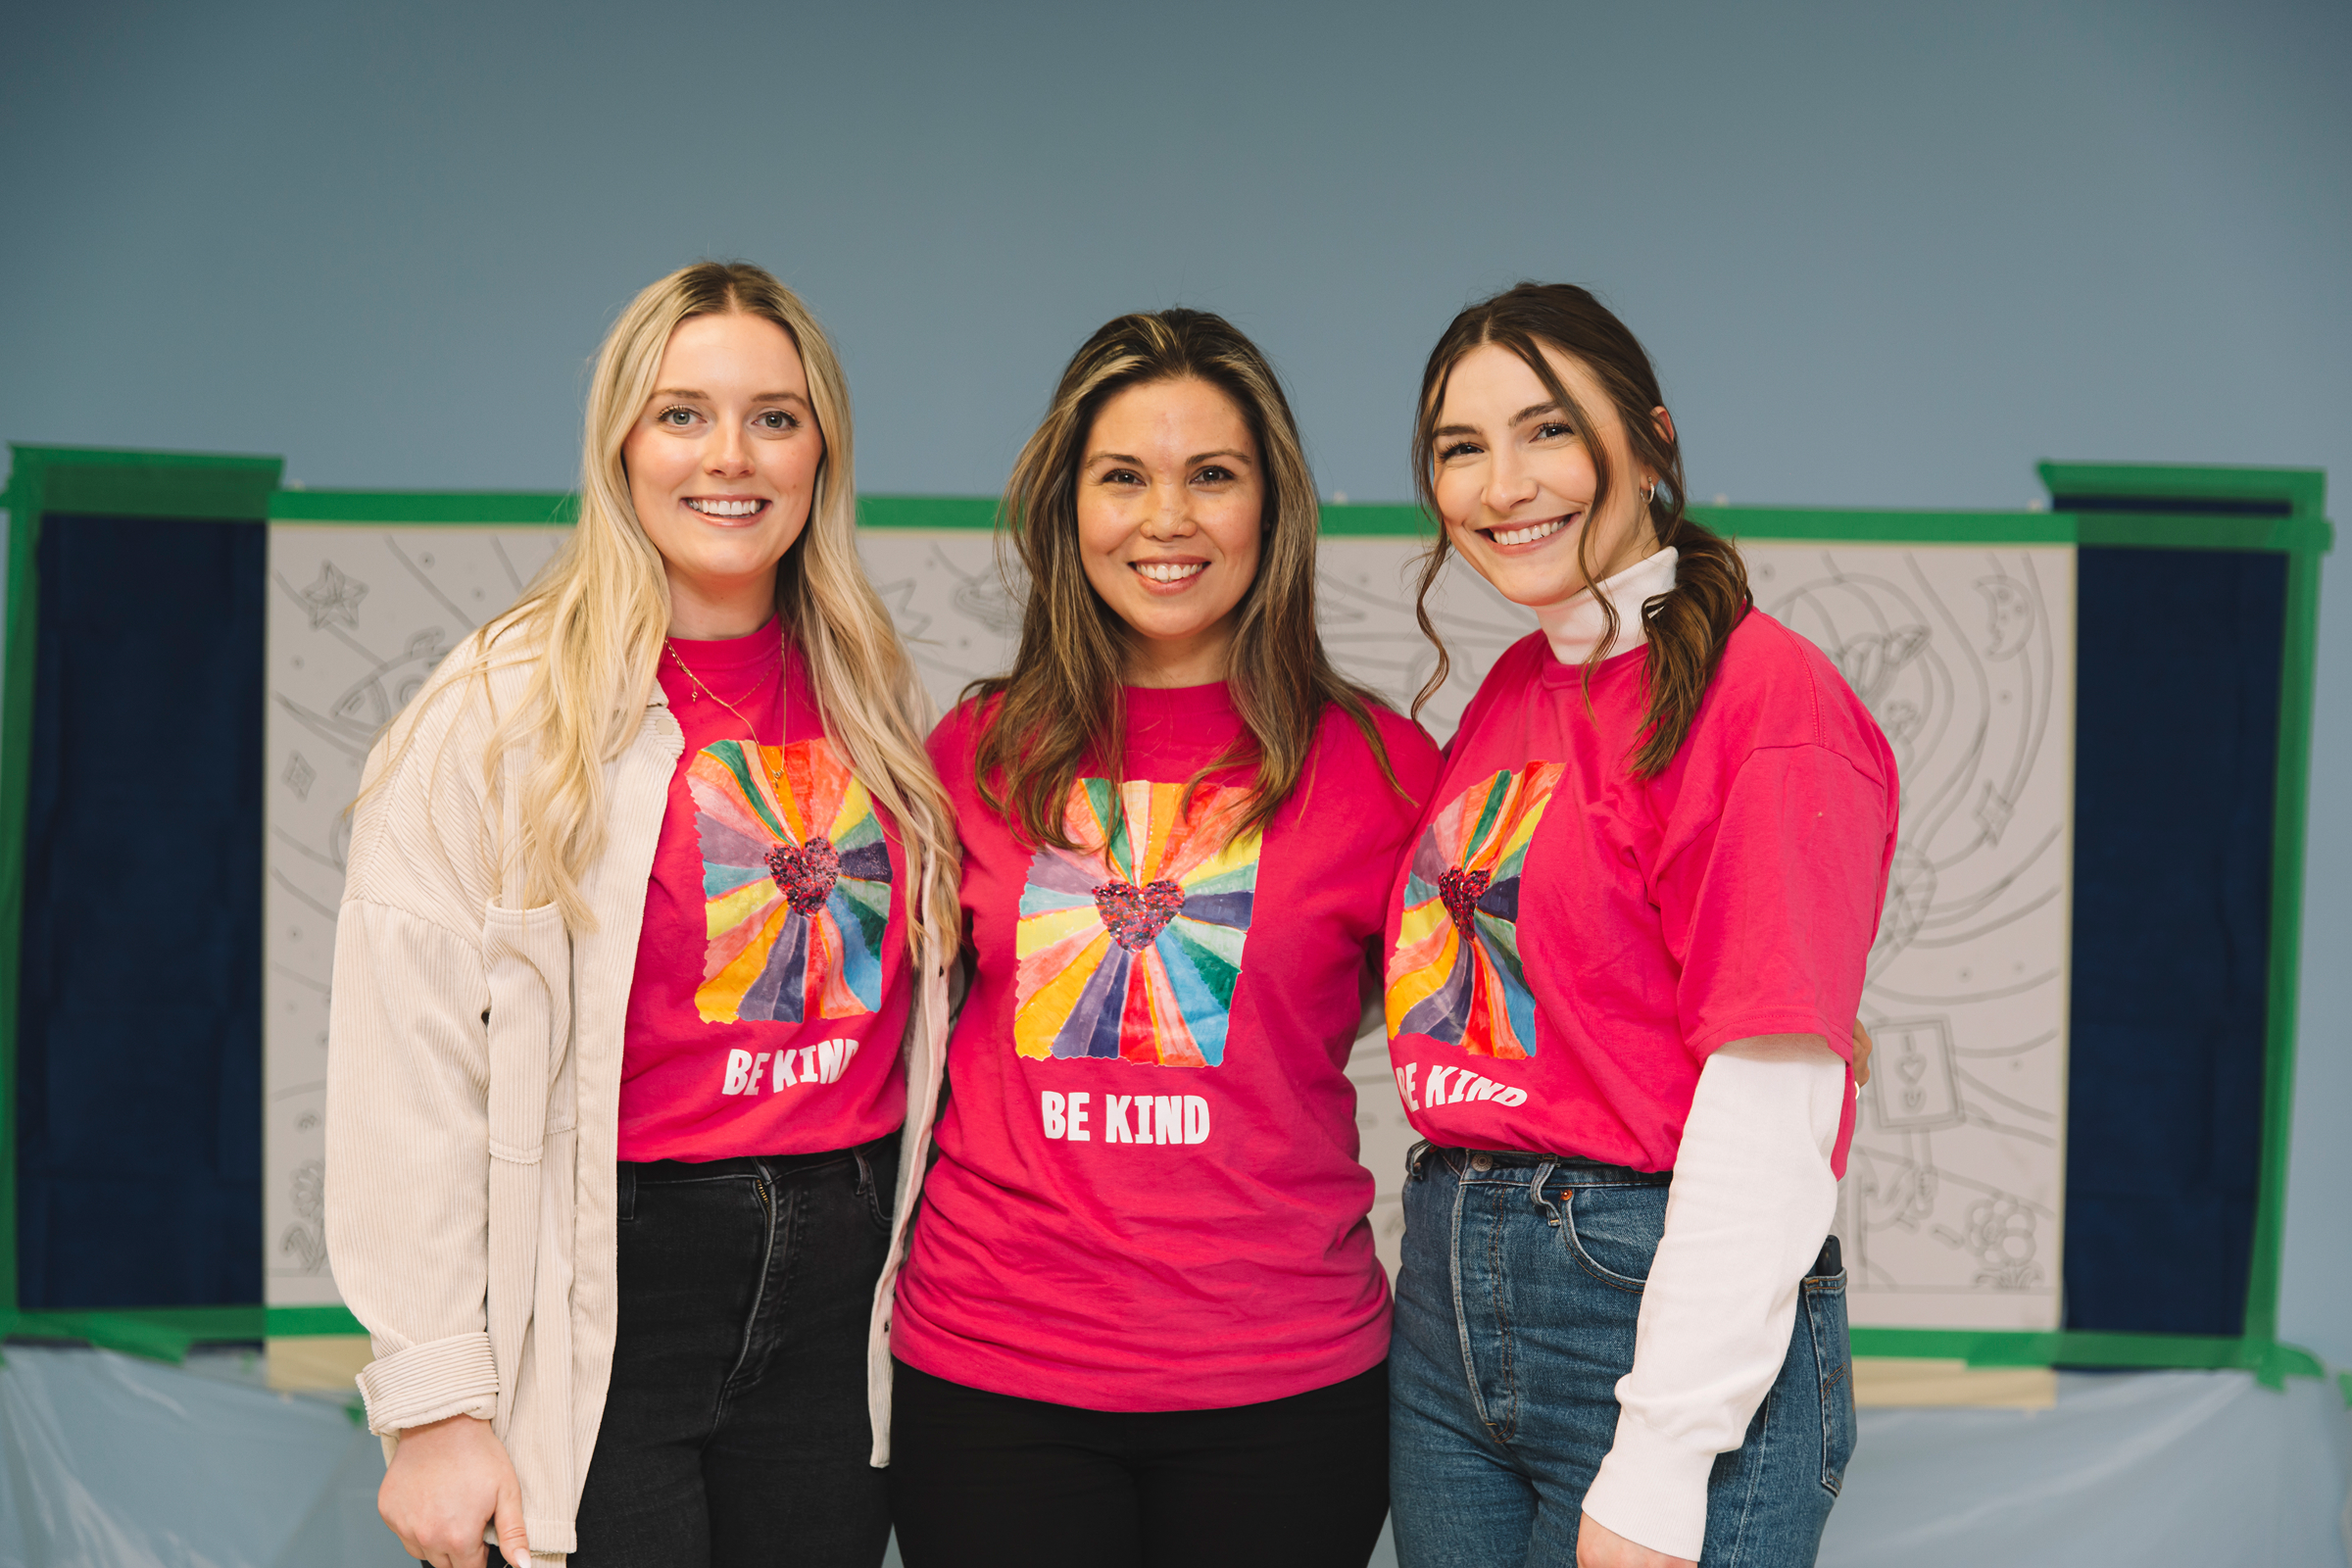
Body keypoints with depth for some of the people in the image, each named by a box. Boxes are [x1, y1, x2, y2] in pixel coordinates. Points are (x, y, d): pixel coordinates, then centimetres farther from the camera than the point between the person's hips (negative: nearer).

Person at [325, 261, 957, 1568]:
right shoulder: (502, 709, -7)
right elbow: (408, 1078, -11)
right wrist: (436, 1404, -14)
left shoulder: (878, 705, 8)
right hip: (599, 1302, -4)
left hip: (840, 1299, 5)